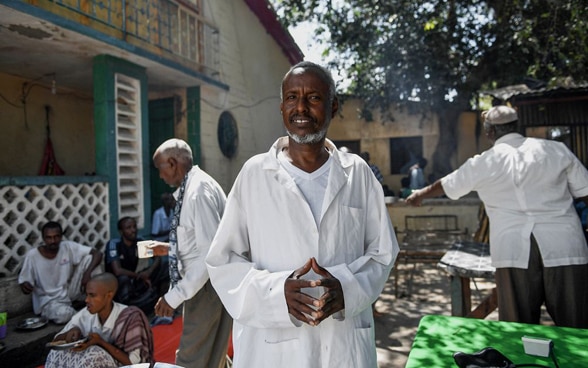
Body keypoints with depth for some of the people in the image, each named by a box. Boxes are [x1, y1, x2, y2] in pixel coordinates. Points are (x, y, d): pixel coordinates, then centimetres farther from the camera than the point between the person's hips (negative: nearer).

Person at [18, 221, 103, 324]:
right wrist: (25, 285, -31)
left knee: (89, 258, -17)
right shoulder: (32, 256, -13)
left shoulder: (68, 247, -10)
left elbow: (97, 254, -13)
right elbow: (24, 282, -5)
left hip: (68, 292, 3)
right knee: (63, 315, -39)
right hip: (49, 299, -3)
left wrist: (88, 272, -29)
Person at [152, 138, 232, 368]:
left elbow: (212, 252, -27)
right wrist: (167, 248, 14)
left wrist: (175, 296, -23)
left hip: (207, 286, -9)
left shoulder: (199, 190, -22)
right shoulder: (190, 187, 8)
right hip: (200, 283, 9)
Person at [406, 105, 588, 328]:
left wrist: (419, 195, 36)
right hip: (564, 248, 1)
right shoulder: (556, 150, 7)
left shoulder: (484, 163, 4)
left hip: (513, 250, -1)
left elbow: (444, 186, 18)